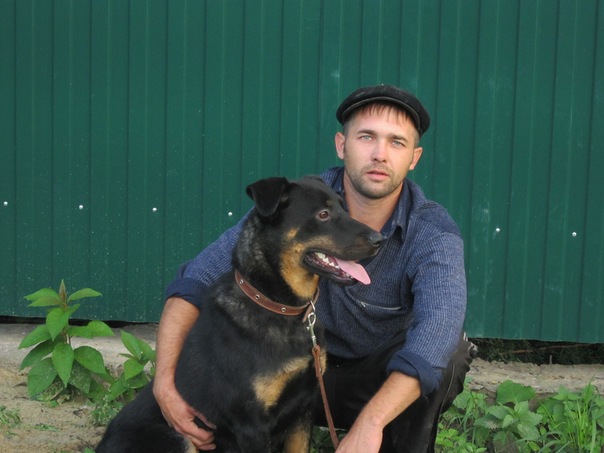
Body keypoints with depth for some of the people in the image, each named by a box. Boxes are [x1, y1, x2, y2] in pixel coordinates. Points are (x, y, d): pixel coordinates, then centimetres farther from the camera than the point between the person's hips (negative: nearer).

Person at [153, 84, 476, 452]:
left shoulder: (434, 233, -23)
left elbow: (437, 327, -41)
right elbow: (196, 281, -19)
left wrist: (370, 423, -54)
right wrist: (165, 378, -34)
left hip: (392, 382, -1)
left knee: (447, 346, -32)